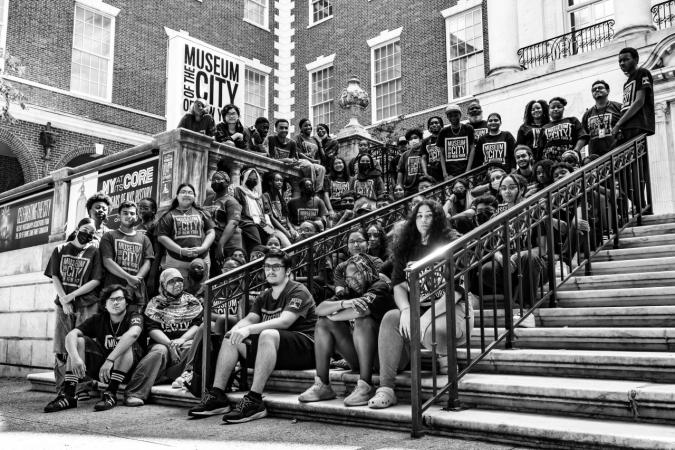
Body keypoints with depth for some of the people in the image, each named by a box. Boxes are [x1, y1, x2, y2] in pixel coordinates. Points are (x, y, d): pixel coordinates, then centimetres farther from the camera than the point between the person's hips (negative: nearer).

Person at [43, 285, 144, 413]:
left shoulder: (134, 317, -10)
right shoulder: (98, 319, 2)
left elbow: (133, 334, -35)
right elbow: (70, 335, -12)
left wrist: (109, 360, -44)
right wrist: (75, 357, -33)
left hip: (128, 370, -4)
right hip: (101, 368, 4)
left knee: (127, 344, -31)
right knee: (78, 341, -13)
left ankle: (111, 394, -29)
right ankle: (68, 396, -21)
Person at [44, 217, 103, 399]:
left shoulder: (94, 252, 5)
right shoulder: (60, 250, 10)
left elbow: (96, 281, -3)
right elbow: (54, 277, 5)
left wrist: (70, 296, -10)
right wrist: (64, 300, -7)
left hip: (87, 305, -2)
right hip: (63, 304, 2)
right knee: (61, 349, 0)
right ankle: (61, 390, 6)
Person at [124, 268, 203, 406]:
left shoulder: (192, 301, 13)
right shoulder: (155, 303, 9)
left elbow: (198, 324, 2)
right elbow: (152, 329, -3)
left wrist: (182, 340, -16)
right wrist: (169, 343, -19)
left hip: (185, 342, 1)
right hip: (162, 342, -1)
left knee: (193, 346, -32)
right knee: (160, 351, -34)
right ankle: (135, 393, -41)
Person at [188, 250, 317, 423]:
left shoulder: (298, 292, -7)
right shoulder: (264, 296, 19)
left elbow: (285, 321, -23)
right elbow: (249, 318, 5)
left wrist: (249, 329, -33)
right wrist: (236, 330, -19)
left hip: (304, 347, -8)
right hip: (273, 348, 8)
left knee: (268, 334, -36)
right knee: (230, 339, -2)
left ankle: (254, 401, -39)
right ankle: (217, 396, -10)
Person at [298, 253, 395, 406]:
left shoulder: (380, 287, -8)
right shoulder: (350, 293, 11)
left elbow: (360, 310, -29)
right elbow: (319, 309, -2)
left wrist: (333, 316, -10)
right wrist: (343, 304, -22)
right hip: (358, 358, 7)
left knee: (362, 320, -31)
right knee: (323, 323, -1)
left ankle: (365, 387, -29)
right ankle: (322, 386, -7)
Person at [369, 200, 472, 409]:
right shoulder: (406, 247, 10)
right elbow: (399, 285, 5)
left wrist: (427, 317, -23)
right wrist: (406, 310, -16)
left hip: (451, 309, -4)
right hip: (418, 308, 5)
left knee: (429, 330, -36)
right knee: (390, 318, -25)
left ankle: (447, 359, 1)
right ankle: (385, 389, -26)